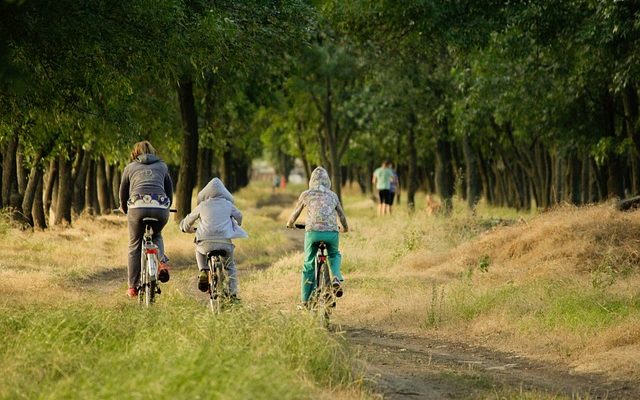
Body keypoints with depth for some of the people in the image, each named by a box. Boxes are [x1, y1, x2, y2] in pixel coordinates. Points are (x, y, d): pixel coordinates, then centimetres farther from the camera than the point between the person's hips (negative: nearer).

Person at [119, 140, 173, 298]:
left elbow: (123, 193, 27)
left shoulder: (130, 167, 22)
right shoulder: (162, 166, 25)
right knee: (156, 236, 30)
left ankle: (132, 287, 13)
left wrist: (124, 209, 46)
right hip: (161, 208, 1)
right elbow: (170, 189, 31)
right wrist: (167, 206, 48)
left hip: (138, 207, -1)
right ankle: (162, 262, 2)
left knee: (134, 246, 13)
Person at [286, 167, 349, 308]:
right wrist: (345, 228, 48)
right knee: (334, 255, 30)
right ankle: (336, 277, 0)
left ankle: (305, 301, 15)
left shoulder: (306, 194, 13)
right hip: (332, 232, 1)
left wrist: (290, 224, 44)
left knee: (308, 265, 14)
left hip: (312, 232, -1)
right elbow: (341, 215, 28)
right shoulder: (333, 195, 18)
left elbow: (295, 213, 23)